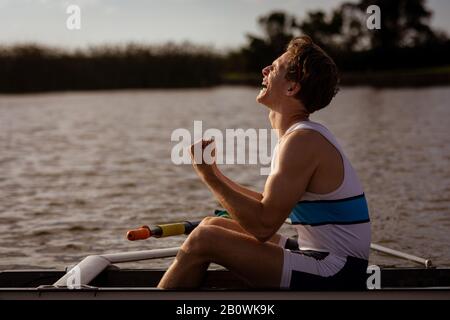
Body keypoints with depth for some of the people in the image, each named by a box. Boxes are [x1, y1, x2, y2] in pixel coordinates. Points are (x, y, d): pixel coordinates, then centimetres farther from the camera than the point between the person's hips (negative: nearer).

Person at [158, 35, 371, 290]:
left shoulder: (303, 141, -18)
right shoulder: (303, 135, 13)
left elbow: (263, 226, -22)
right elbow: (270, 207, 18)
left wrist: (211, 177, -14)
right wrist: (216, 175, 23)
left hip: (333, 278, -10)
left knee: (204, 240, -15)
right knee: (212, 225, 14)